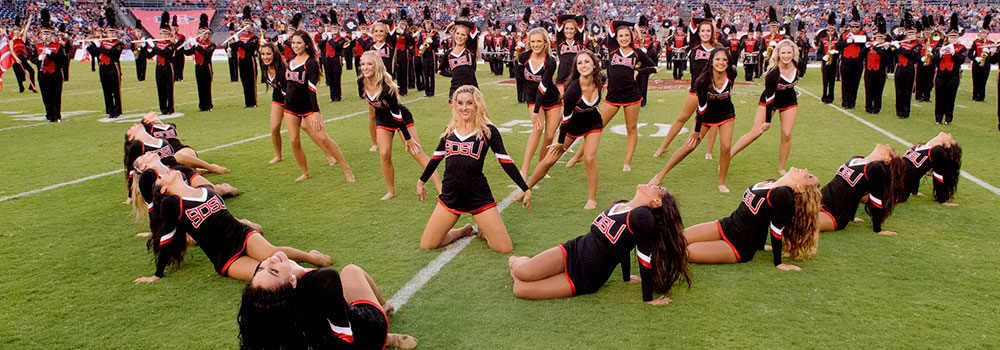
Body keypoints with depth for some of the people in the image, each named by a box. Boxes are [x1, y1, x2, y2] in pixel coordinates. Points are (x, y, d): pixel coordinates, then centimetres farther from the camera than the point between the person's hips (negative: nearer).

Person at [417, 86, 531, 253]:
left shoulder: (487, 130, -4)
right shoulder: (449, 130, 8)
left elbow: (505, 161, 0)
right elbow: (437, 157, 23)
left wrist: (526, 189, -1)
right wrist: (421, 181, 32)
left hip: (479, 195, -3)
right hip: (450, 195, 4)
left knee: (505, 248, -10)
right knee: (426, 245, 0)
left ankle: (484, 232, 25)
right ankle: (465, 231, 26)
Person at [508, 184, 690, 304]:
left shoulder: (643, 216, -21)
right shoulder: (618, 204, 5)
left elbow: (645, 259, -17)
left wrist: (648, 299, -12)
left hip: (583, 280, -5)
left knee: (520, 289, -15)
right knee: (521, 273, -16)